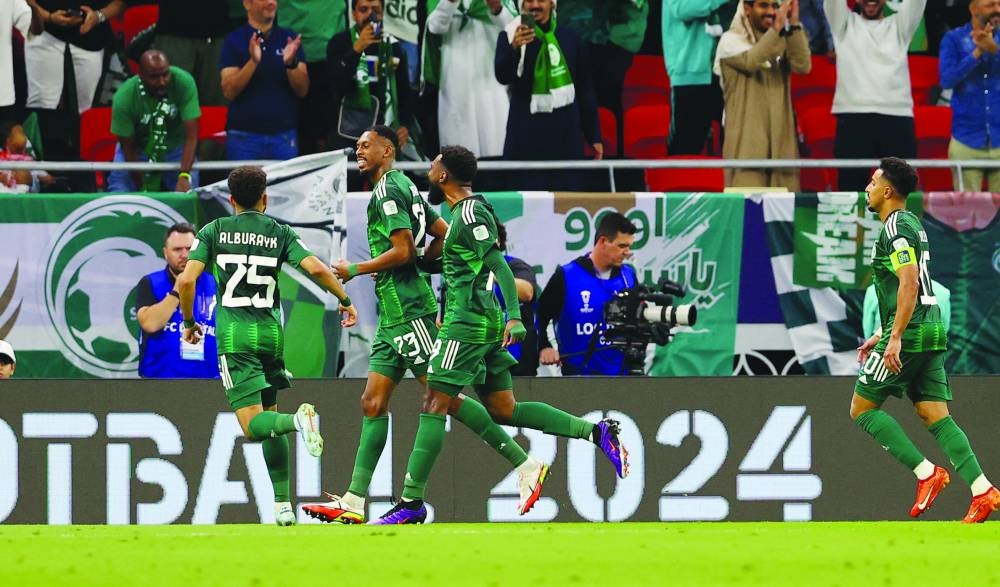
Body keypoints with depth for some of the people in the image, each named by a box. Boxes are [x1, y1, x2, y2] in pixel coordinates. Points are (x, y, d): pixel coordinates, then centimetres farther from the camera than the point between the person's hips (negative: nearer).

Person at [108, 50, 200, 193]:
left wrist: (184, 176, -42)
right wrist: (144, 188, -23)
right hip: (138, 149, -1)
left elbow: (191, 136, -29)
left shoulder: (184, 83, -29)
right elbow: (128, 149, -20)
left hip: (175, 147, 1)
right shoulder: (124, 97, -29)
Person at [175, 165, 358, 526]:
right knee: (269, 415, 16)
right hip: (270, 333, 3)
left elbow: (186, 280, -5)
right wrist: (345, 300, 10)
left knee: (253, 424, -8)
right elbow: (316, 269, -6)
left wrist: (189, 322, 10)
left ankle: (298, 420, -41)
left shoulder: (214, 231, 4)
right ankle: (283, 505, 10)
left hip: (234, 334, -3)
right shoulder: (280, 233, 6)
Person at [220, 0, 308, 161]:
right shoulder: (234, 40, 2)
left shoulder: (289, 38, 8)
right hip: (244, 136, -2)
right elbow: (229, 92, -8)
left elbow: (302, 90, 2)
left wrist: (291, 63, -18)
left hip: (284, 135, 2)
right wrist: (253, 62, -23)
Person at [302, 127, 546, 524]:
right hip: (394, 315, 10)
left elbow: (403, 251, -19)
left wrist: (355, 271, -10)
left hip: (407, 309, -10)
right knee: (373, 402, 6)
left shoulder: (388, 190, -11)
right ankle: (353, 503, 5)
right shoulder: (405, 188, 18)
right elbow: (444, 237, 21)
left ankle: (525, 466, -10)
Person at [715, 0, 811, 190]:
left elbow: (803, 66, -4)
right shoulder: (731, 40, 3)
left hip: (781, 141, 4)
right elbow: (751, 61, -18)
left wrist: (794, 25, -12)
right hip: (746, 144, -4)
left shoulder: (782, 41, 15)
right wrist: (777, 28, -26)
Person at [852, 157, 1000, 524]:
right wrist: (882, 335, 28)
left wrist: (895, 338, -25)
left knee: (862, 409, 0)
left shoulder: (896, 228, -11)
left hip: (909, 332, -9)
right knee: (936, 417, 4)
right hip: (931, 330, 9)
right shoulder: (911, 225, 20)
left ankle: (926, 473, -7)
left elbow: (909, 283, -22)